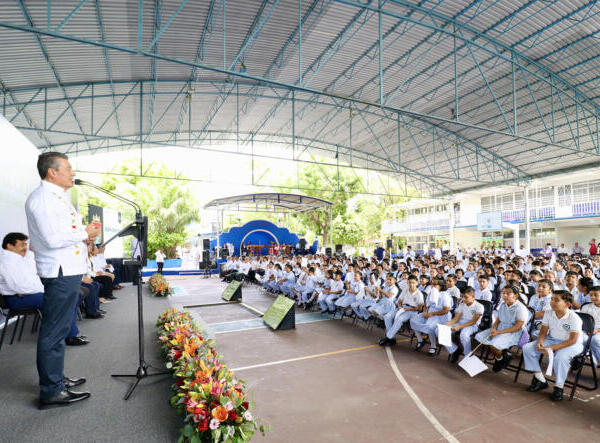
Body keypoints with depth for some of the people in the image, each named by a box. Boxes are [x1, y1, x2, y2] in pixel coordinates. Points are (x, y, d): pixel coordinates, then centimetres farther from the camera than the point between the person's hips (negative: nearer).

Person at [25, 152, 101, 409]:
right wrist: (84, 233, -11)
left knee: (59, 329, 19)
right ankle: (51, 391, 9)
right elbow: (53, 238, -23)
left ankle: (56, 379, 32)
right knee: (54, 331, -2)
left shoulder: (57, 197, 17)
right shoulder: (42, 198, -15)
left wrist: (86, 232, 8)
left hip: (69, 271, 11)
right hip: (60, 272, -11)